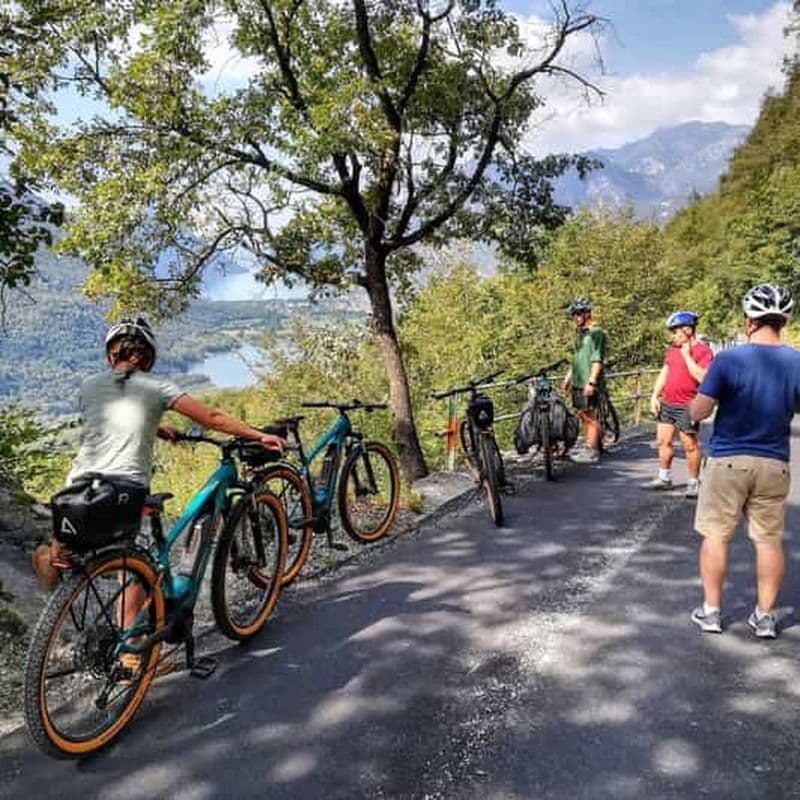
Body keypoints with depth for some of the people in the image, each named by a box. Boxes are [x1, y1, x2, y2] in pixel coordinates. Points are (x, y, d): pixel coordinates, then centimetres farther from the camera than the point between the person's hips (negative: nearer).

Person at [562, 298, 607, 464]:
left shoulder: (596, 333, -10)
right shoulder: (579, 333, 17)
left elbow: (597, 360, -17)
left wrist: (591, 381, -23)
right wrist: (568, 377, 24)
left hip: (588, 383, -9)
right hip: (577, 382, 9)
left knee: (590, 417, -5)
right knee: (583, 416, 11)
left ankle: (592, 453, 0)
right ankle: (589, 449, 19)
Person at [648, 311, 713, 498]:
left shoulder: (703, 350, -11)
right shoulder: (672, 349, 12)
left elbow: (702, 377, -24)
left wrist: (687, 355, -19)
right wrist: (654, 396, 10)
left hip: (687, 407, -7)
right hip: (666, 403, 8)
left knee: (689, 445, 0)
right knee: (663, 441, 12)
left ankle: (693, 483, 11)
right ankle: (664, 478, 24)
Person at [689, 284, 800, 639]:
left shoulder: (728, 359, -15)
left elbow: (697, 412, -15)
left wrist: (714, 393, 5)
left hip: (727, 460, -3)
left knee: (715, 535, 10)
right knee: (769, 540, 12)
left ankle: (710, 611, 16)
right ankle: (765, 616, 21)